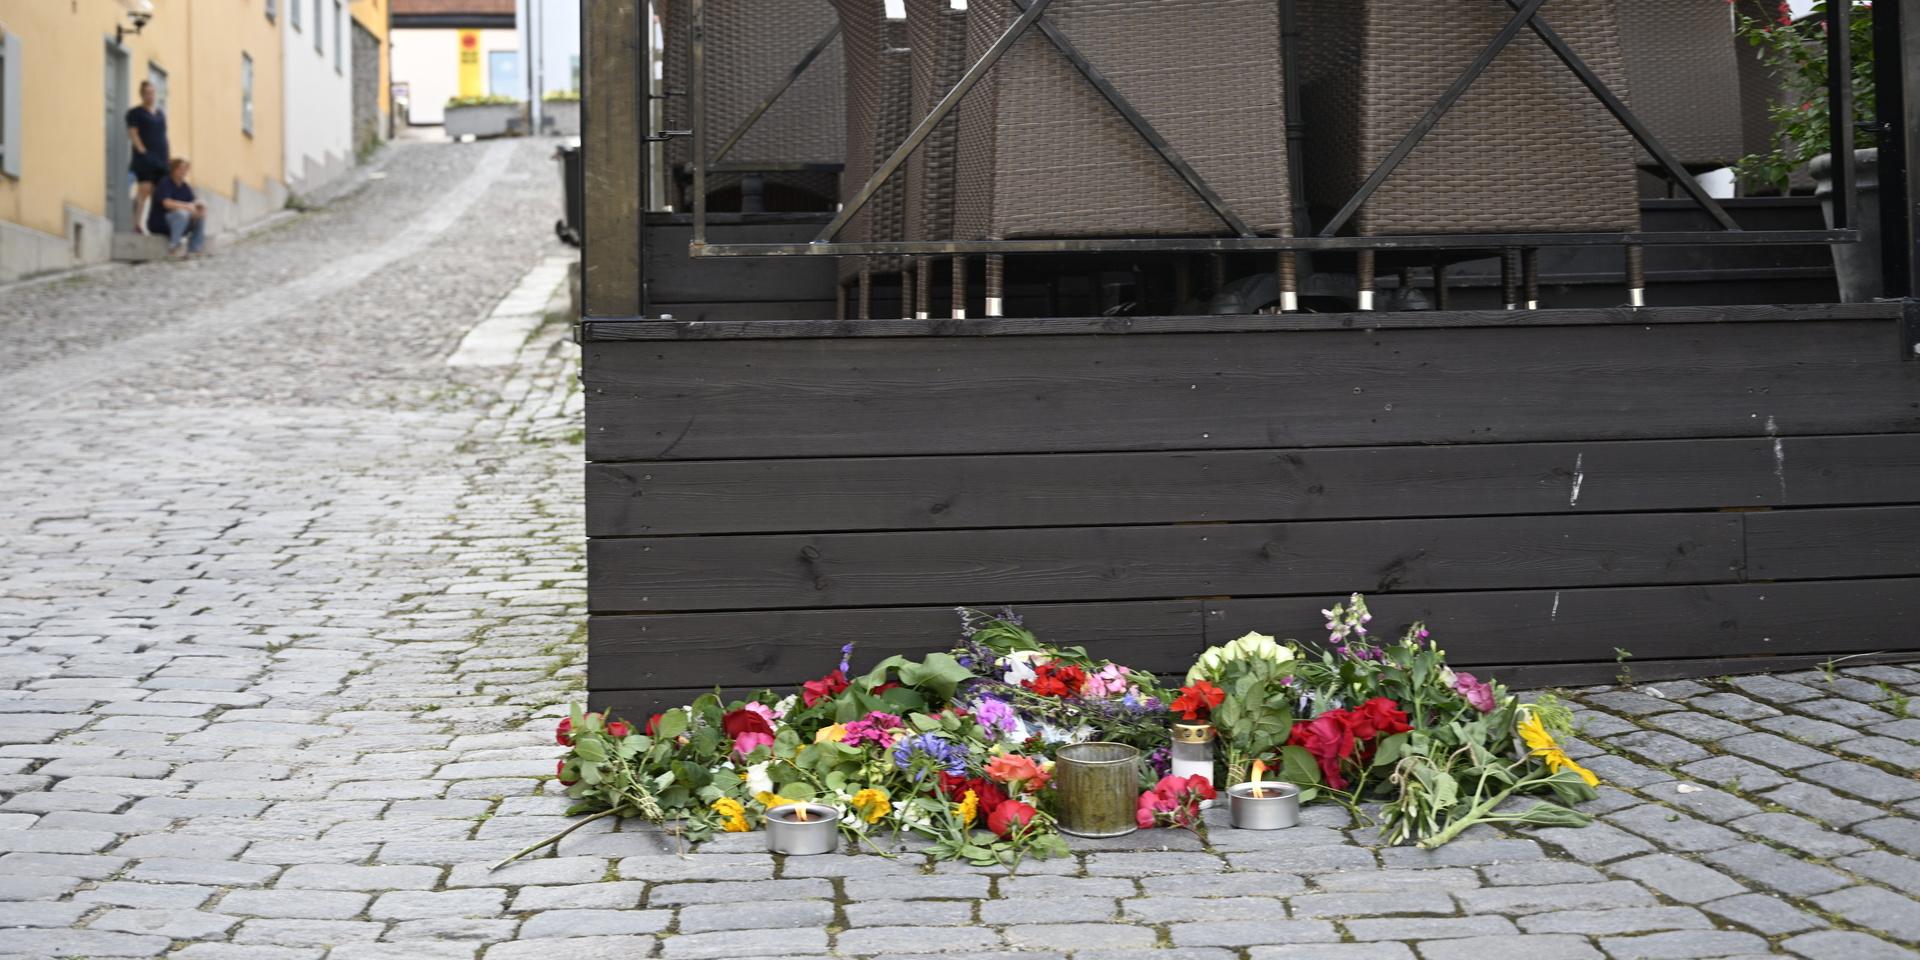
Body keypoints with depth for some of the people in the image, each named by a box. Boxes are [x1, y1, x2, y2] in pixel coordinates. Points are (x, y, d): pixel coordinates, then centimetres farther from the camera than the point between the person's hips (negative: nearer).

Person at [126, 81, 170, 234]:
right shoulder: (135, 113, 2)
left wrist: (167, 155, 16)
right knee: (144, 190, -15)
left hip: (161, 158, 7)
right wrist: (142, 150, -17)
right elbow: (132, 133, -6)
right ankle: (136, 224, -16)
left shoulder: (161, 113, 20)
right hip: (145, 157, -7)